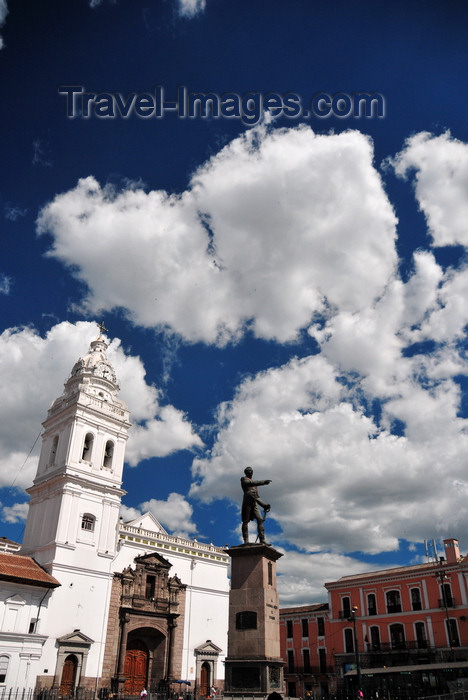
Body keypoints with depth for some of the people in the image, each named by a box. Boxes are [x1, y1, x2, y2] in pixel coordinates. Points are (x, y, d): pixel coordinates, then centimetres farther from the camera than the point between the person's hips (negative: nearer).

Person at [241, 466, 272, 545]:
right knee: (246, 521, -7)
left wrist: (264, 505, 15)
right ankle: (246, 540, -8)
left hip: (255, 503, 6)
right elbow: (251, 483, -14)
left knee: (260, 520, -7)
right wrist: (263, 482, -22)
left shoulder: (254, 482, 29)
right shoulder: (243, 479, 10)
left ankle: (262, 540, -12)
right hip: (247, 501, -6)